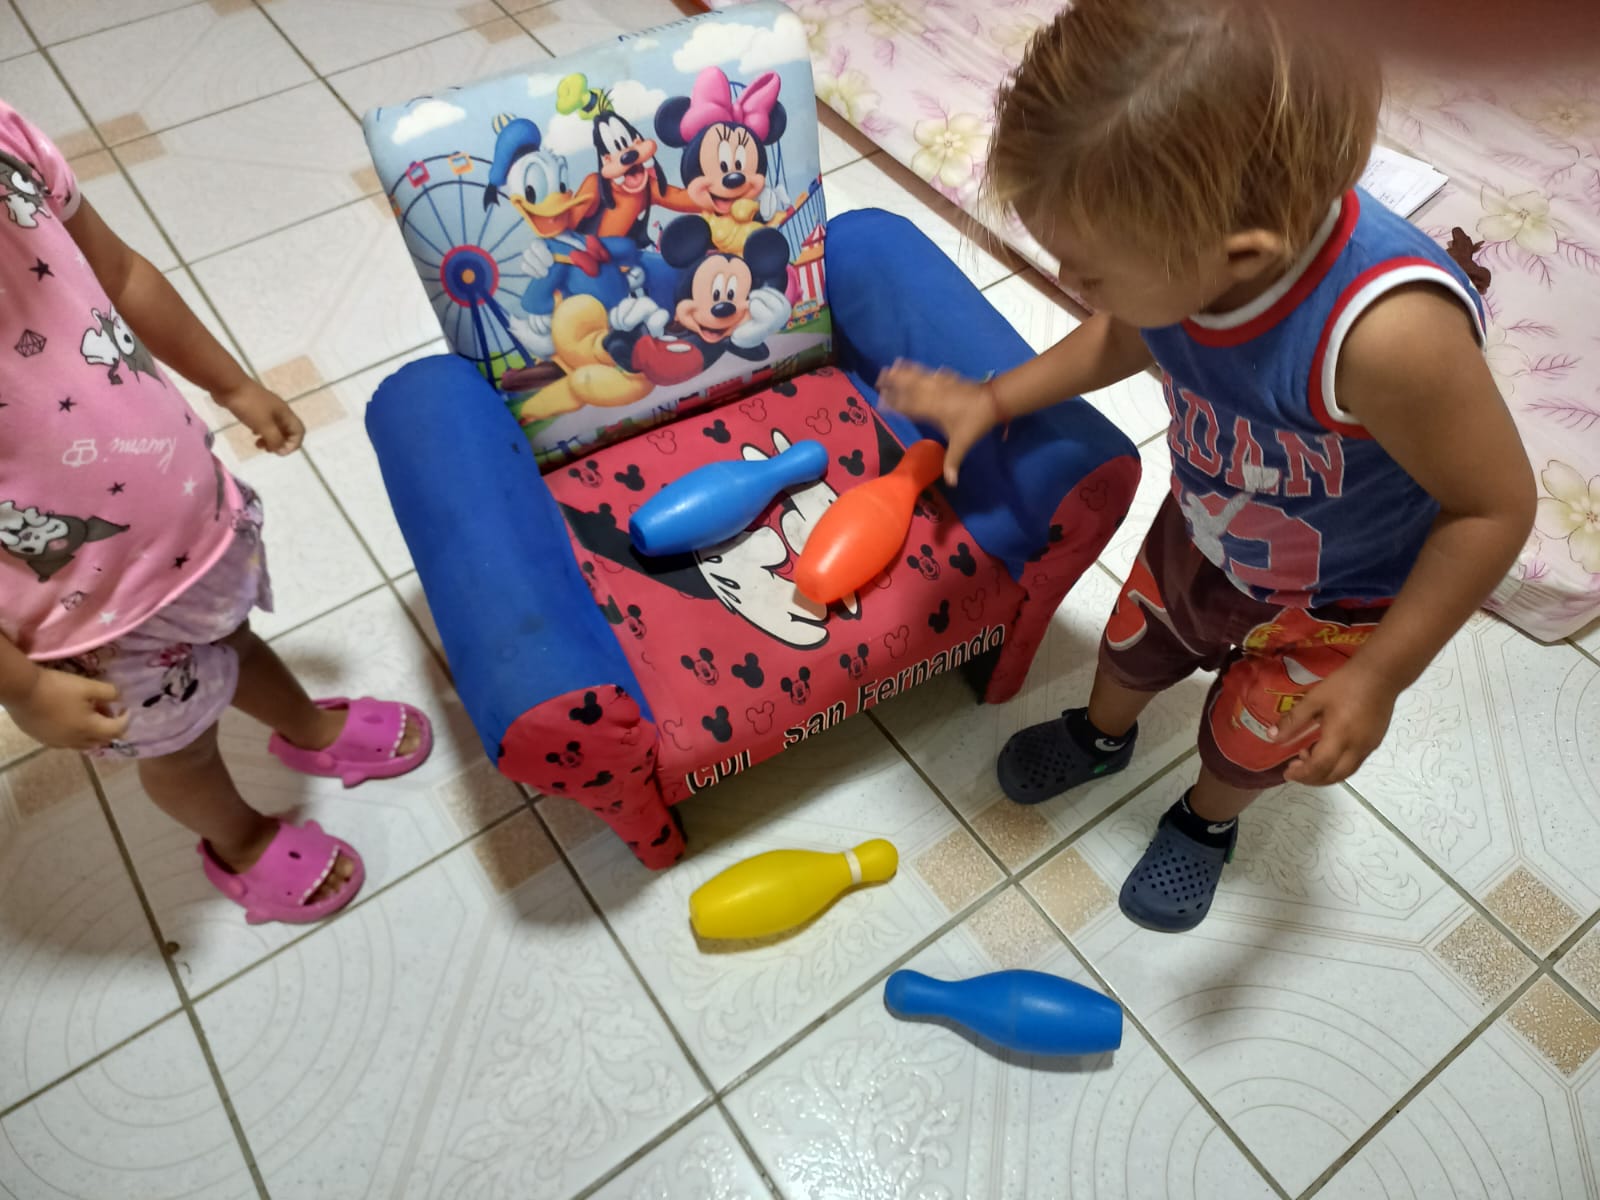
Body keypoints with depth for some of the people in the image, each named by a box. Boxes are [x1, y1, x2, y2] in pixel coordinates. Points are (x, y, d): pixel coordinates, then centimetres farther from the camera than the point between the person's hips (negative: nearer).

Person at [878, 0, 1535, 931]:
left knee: (1246, 739, 21)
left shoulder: (1387, 331, -46)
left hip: (1333, 605, -4)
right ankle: (1102, 736, 64)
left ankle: (1207, 821, 58)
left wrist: (1379, 677, -24)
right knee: (1133, 648, 28)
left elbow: (1497, 508, -30)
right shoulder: (1184, 246, -28)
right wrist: (994, 399, -4)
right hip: (1199, 535, 4)